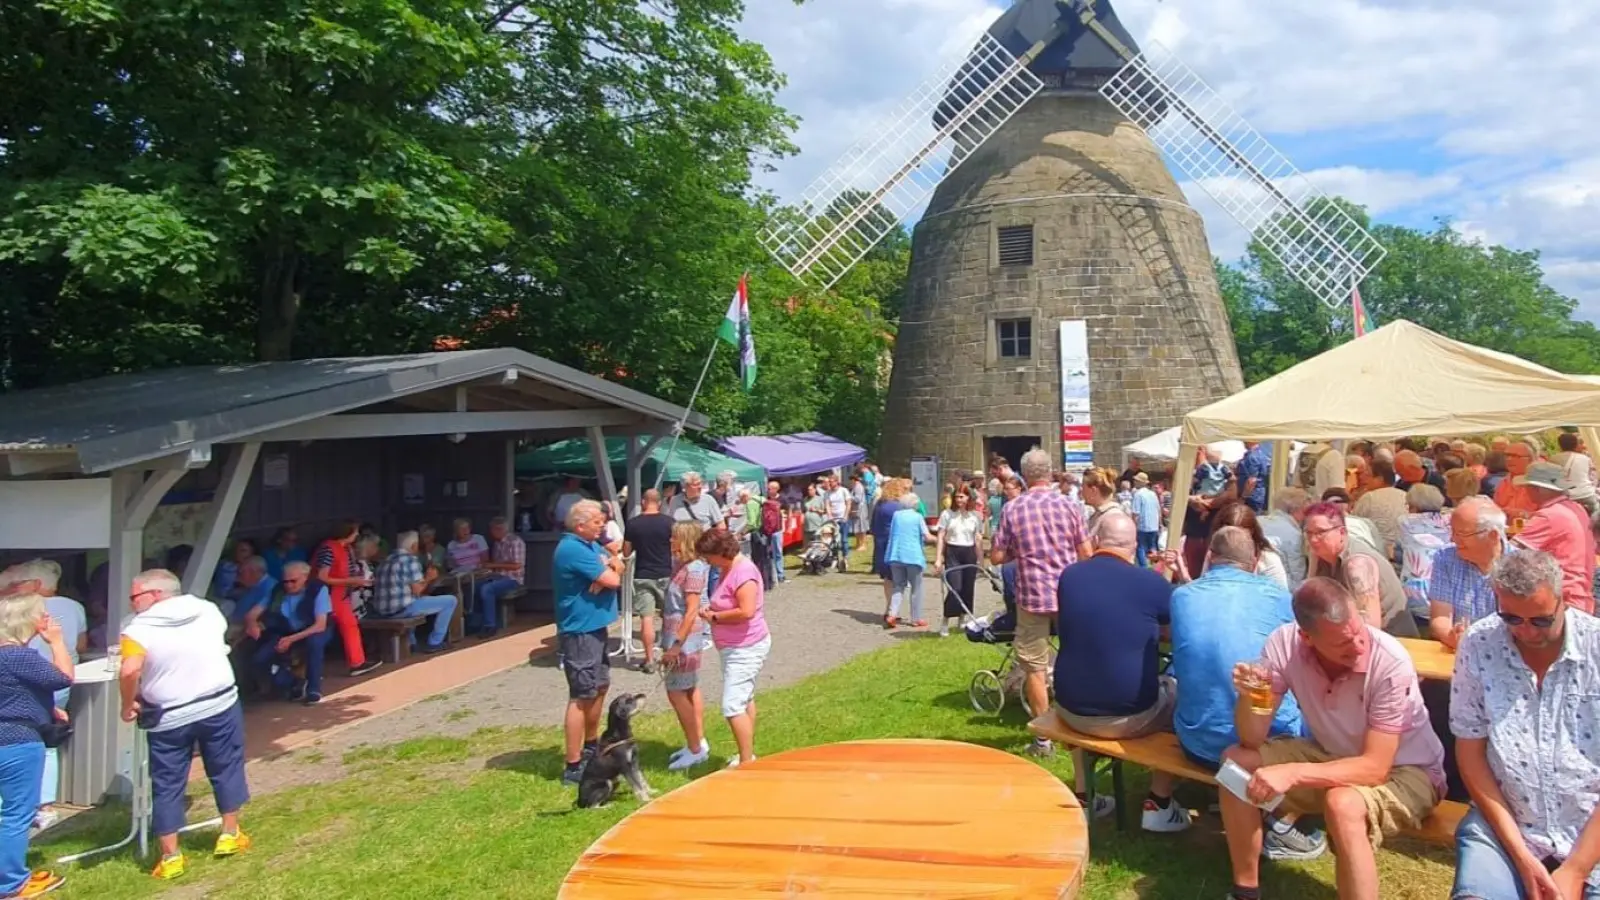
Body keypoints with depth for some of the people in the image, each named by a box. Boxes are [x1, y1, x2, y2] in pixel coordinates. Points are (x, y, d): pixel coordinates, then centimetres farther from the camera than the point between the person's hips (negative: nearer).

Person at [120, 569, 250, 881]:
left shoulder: (139, 629, -12)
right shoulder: (209, 610, 2)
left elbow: (130, 671, -27)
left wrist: (128, 706, -13)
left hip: (169, 718, -3)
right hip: (220, 705, 3)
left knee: (167, 787, 10)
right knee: (226, 769, 19)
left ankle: (171, 857, 16)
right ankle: (230, 835, 27)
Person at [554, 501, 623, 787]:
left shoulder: (591, 545, 12)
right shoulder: (573, 549, -21)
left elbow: (617, 565, 12)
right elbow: (613, 580, -22)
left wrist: (608, 568, -11)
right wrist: (610, 571, 1)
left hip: (594, 628, 11)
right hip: (579, 632, -11)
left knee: (600, 687, 21)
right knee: (581, 697, -8)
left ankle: (591, 747, 38)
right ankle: (573, 767, -3)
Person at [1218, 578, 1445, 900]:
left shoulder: (1391, 663, -30)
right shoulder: (1285, 643, -20)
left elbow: (1374, 768, -28)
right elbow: (1252, 741, -14)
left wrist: (1292, 773, -39)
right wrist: (1247, 697, -35)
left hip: (1405, 771, -4)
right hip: (1335, 755, 5)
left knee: (1343, 804, -35)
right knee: (1236, 762, -12)